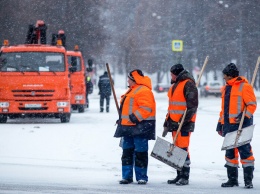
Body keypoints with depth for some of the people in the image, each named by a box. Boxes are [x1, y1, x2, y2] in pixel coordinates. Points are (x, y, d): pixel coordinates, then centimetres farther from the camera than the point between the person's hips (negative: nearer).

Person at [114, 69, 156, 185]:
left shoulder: (144, 91, -12)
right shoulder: (132, 91, 22)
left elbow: (146, 108, -22)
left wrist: (135, 117, -26)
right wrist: (122, 119, 24)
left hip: (140, 127, -10)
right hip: (129, 127, 10)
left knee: (140, 152, -5)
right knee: (127, 151, 10)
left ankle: (141, 177, 0)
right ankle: (127, 176, 14)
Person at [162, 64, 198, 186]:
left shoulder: (188, 84, -9)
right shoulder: (175, 86, 21)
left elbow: (192, 105, -16)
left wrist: (185, 120, -21)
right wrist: (167, 123, 24)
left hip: (184, 123, -10)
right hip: (174, 123, 10)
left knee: (183, 148, -11)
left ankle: (185, 177, -9)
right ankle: (179, 176, 17)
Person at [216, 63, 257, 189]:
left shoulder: (244, 86, -6)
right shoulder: (226, 88, 20)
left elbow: (252, 104, -9)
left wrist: (245, 115, -23)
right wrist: (220, 123, 23)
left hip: (241, 124, -8)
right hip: (228, 126, 8)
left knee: (244, 151, -9)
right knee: (230, 153, 10)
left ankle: (248, 180, -7)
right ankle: (232, 179, 17)